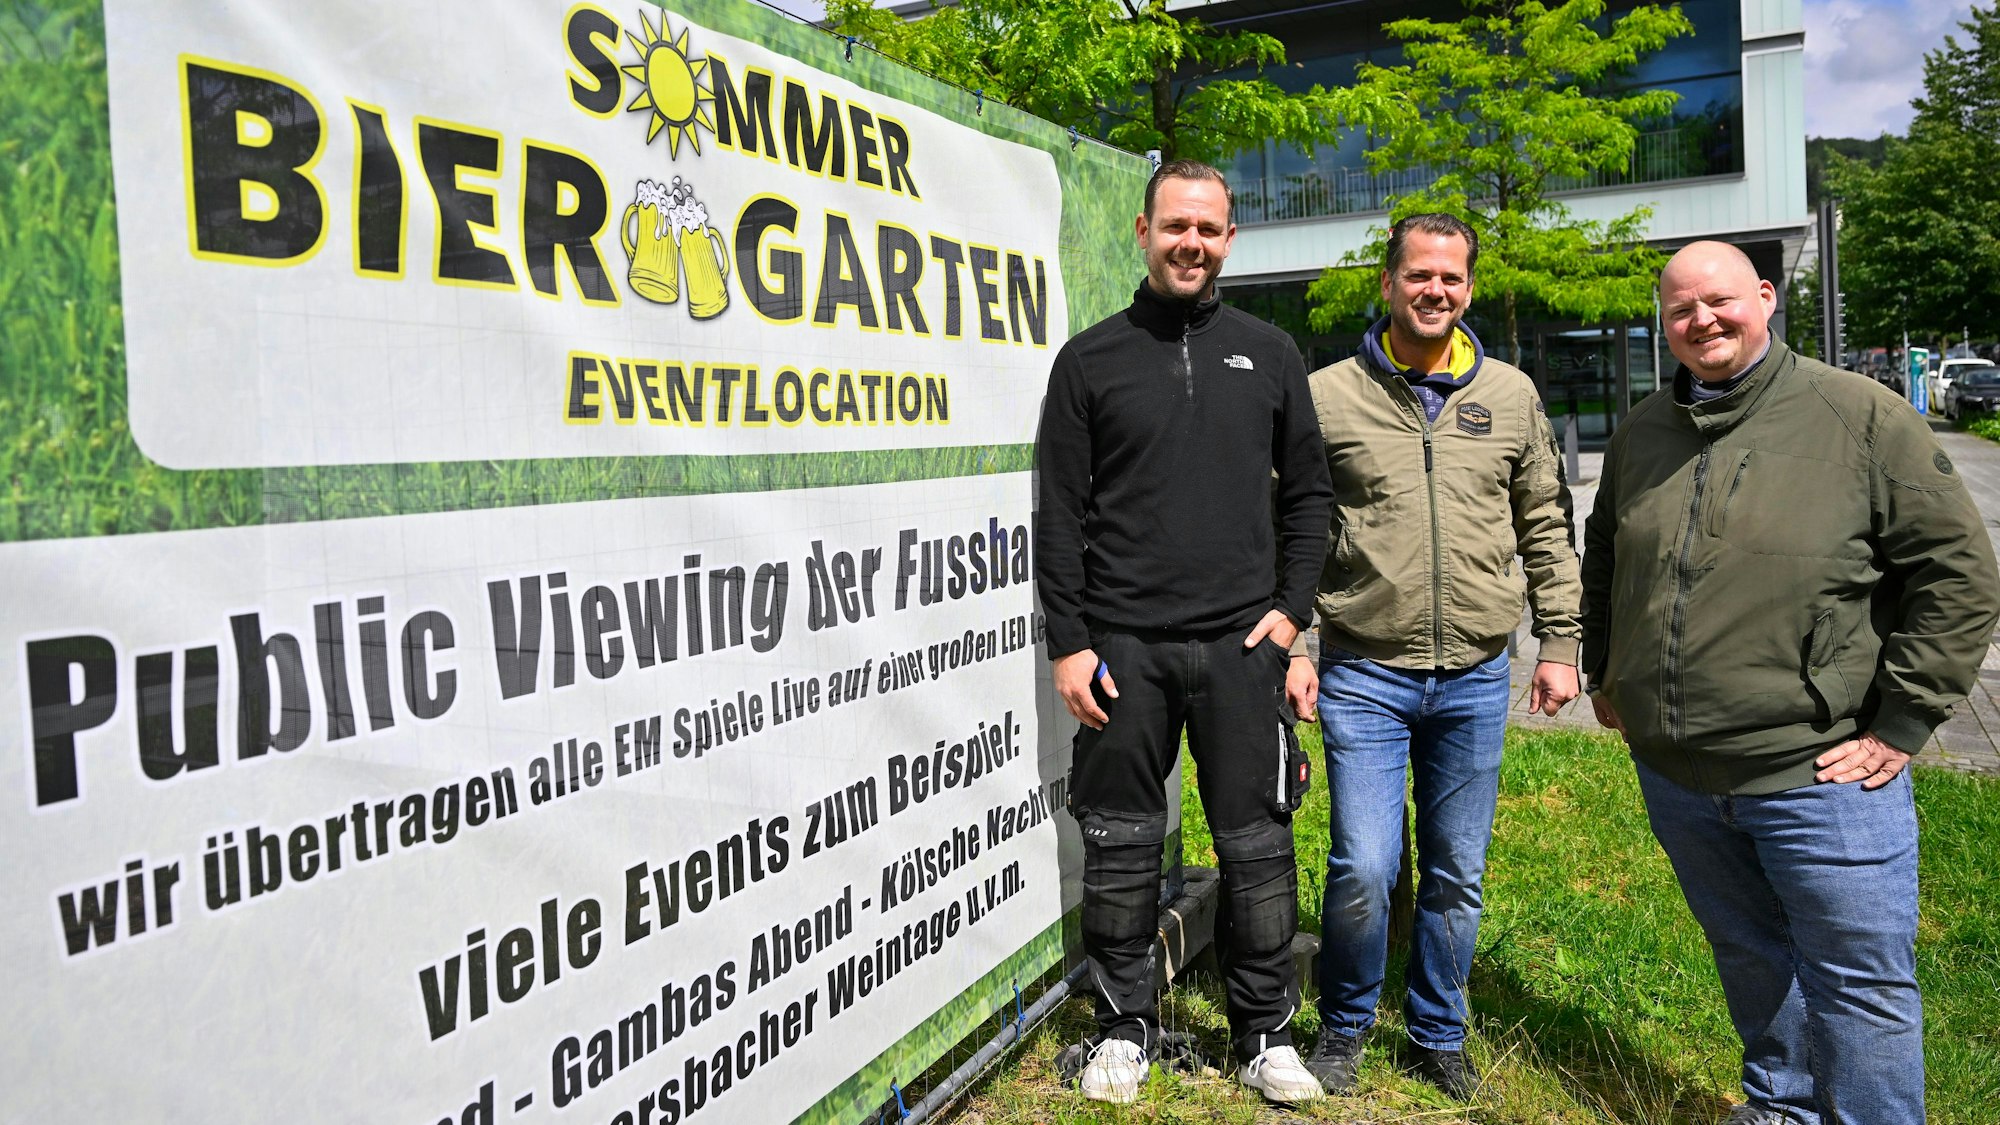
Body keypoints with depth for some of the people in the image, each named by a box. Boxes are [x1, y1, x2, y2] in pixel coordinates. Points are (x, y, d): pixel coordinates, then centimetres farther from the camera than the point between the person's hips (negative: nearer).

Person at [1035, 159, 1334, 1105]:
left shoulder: (1268, 354, 10)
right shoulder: (1089, 359, 5)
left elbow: (1307, 491, 13)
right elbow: (1059, 513, 2)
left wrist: (1291, 607, 2)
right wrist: (1066, 640, -3)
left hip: (1240, 644, 1)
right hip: (1121, 645, -1)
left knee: (1257, 843, 5)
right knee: (1120, 845, 7)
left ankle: (1266, 1033, 22)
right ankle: (1124, 1027, 23)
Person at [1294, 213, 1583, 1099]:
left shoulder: (1511, 395, 7)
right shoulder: (1327, 396, -1)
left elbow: (1546, 529, 12)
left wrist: (1558, 644, 9)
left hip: (1476, 679, 3)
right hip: (1363, 671, -2)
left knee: (1457, 875, 12)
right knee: (1363, 869, -6)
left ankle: (1438, 1035, 31)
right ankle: (1343, 1027, 20)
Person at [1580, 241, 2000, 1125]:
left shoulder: (1862, 415, -7)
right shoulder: (1641, 435, 8)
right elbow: (1603, 562, 24)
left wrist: (1901, 724, -10)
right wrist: (1604, 675, 19)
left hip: (1820, 774, -5)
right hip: (1674, 773, 5)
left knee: (1860, 984, 5)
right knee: (1750, 959, 22)